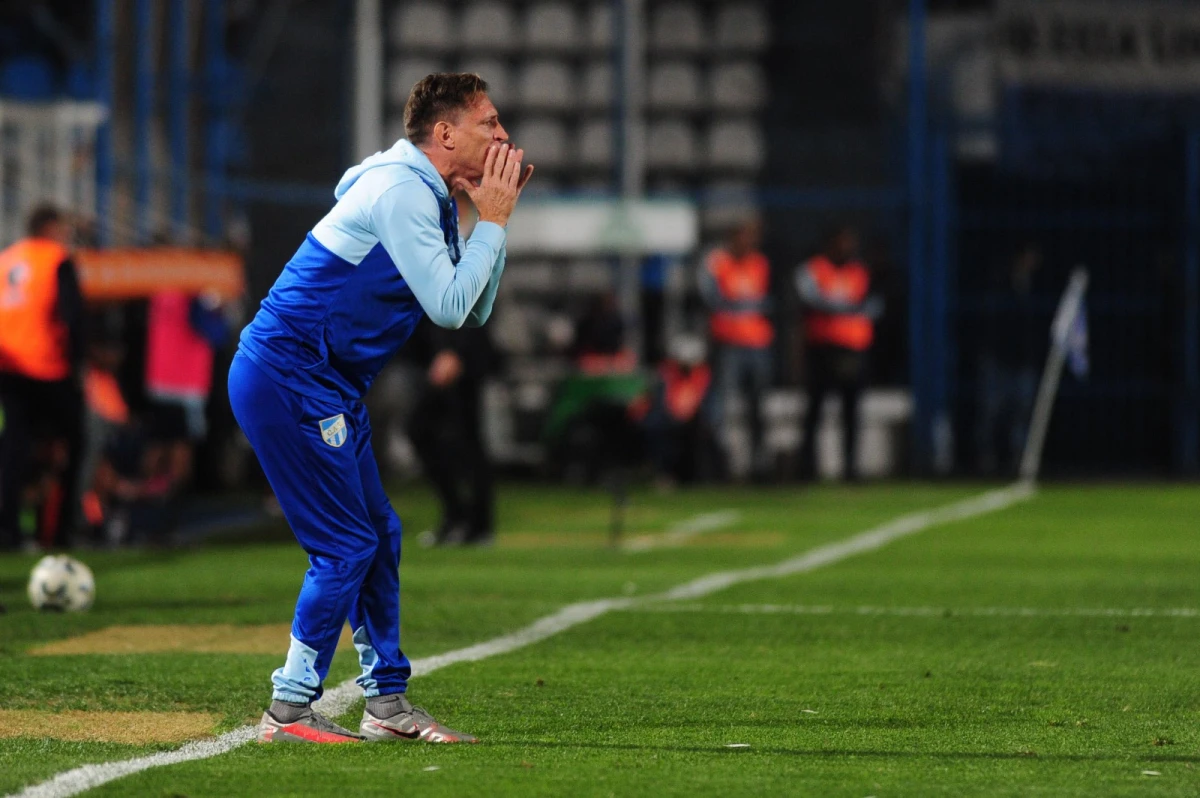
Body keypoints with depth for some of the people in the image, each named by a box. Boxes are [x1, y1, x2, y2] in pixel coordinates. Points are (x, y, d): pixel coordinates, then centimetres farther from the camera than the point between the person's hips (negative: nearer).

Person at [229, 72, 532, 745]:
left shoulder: (429, 199, 15)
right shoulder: (400, 191, -16)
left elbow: (474, 312, 17)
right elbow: (448, 307, -19)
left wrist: (494, 219, 7)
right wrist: (492, 223, -11)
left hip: (327, 388, 10)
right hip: (288, 379, -10)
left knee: (379, 537, 14)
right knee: (346, 544, -10)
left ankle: (388, 702, 22)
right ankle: (289, 711, -5)